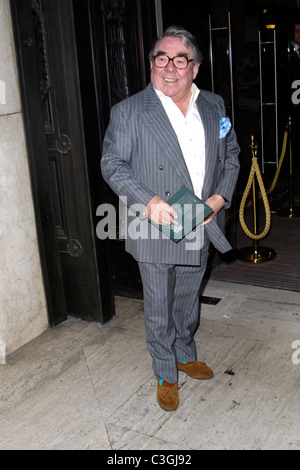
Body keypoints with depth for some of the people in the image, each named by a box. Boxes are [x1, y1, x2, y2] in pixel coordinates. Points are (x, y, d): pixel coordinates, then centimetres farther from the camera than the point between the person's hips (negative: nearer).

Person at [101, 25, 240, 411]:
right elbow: (112, 164, -9)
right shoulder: (128, 111, -9)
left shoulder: (214, 106, 4)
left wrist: (220, 196, -4)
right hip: (155, 233, -4)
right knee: (159, 311, 9)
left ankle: (185, 355, 47)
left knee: (187, 303, 23)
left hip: (200, 230, 4)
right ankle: (166, 376, 30)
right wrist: (148, 199, -23)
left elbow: (230, 155, 12)